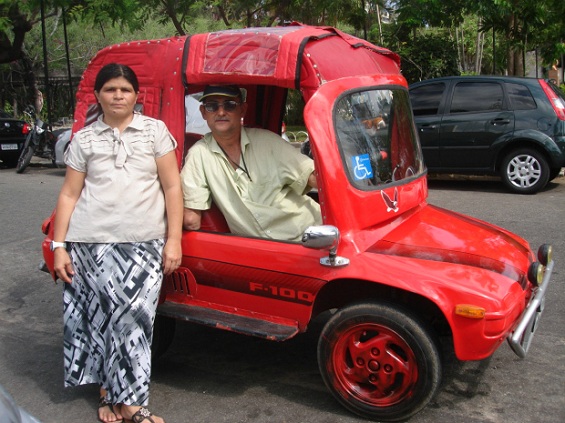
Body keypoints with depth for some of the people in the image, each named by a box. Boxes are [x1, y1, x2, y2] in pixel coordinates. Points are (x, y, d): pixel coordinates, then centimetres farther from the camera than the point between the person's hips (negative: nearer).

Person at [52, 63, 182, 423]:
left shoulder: (154, 130, 7)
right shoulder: (84, 139, 10)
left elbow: (172, 187, 4)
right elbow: (69, 194, 9)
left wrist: (174, 240, -3)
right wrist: (59, 246, 3)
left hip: (144, 243, 0)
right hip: (92, 242, 1)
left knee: (133, 316, -7)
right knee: (101, 314, 0)